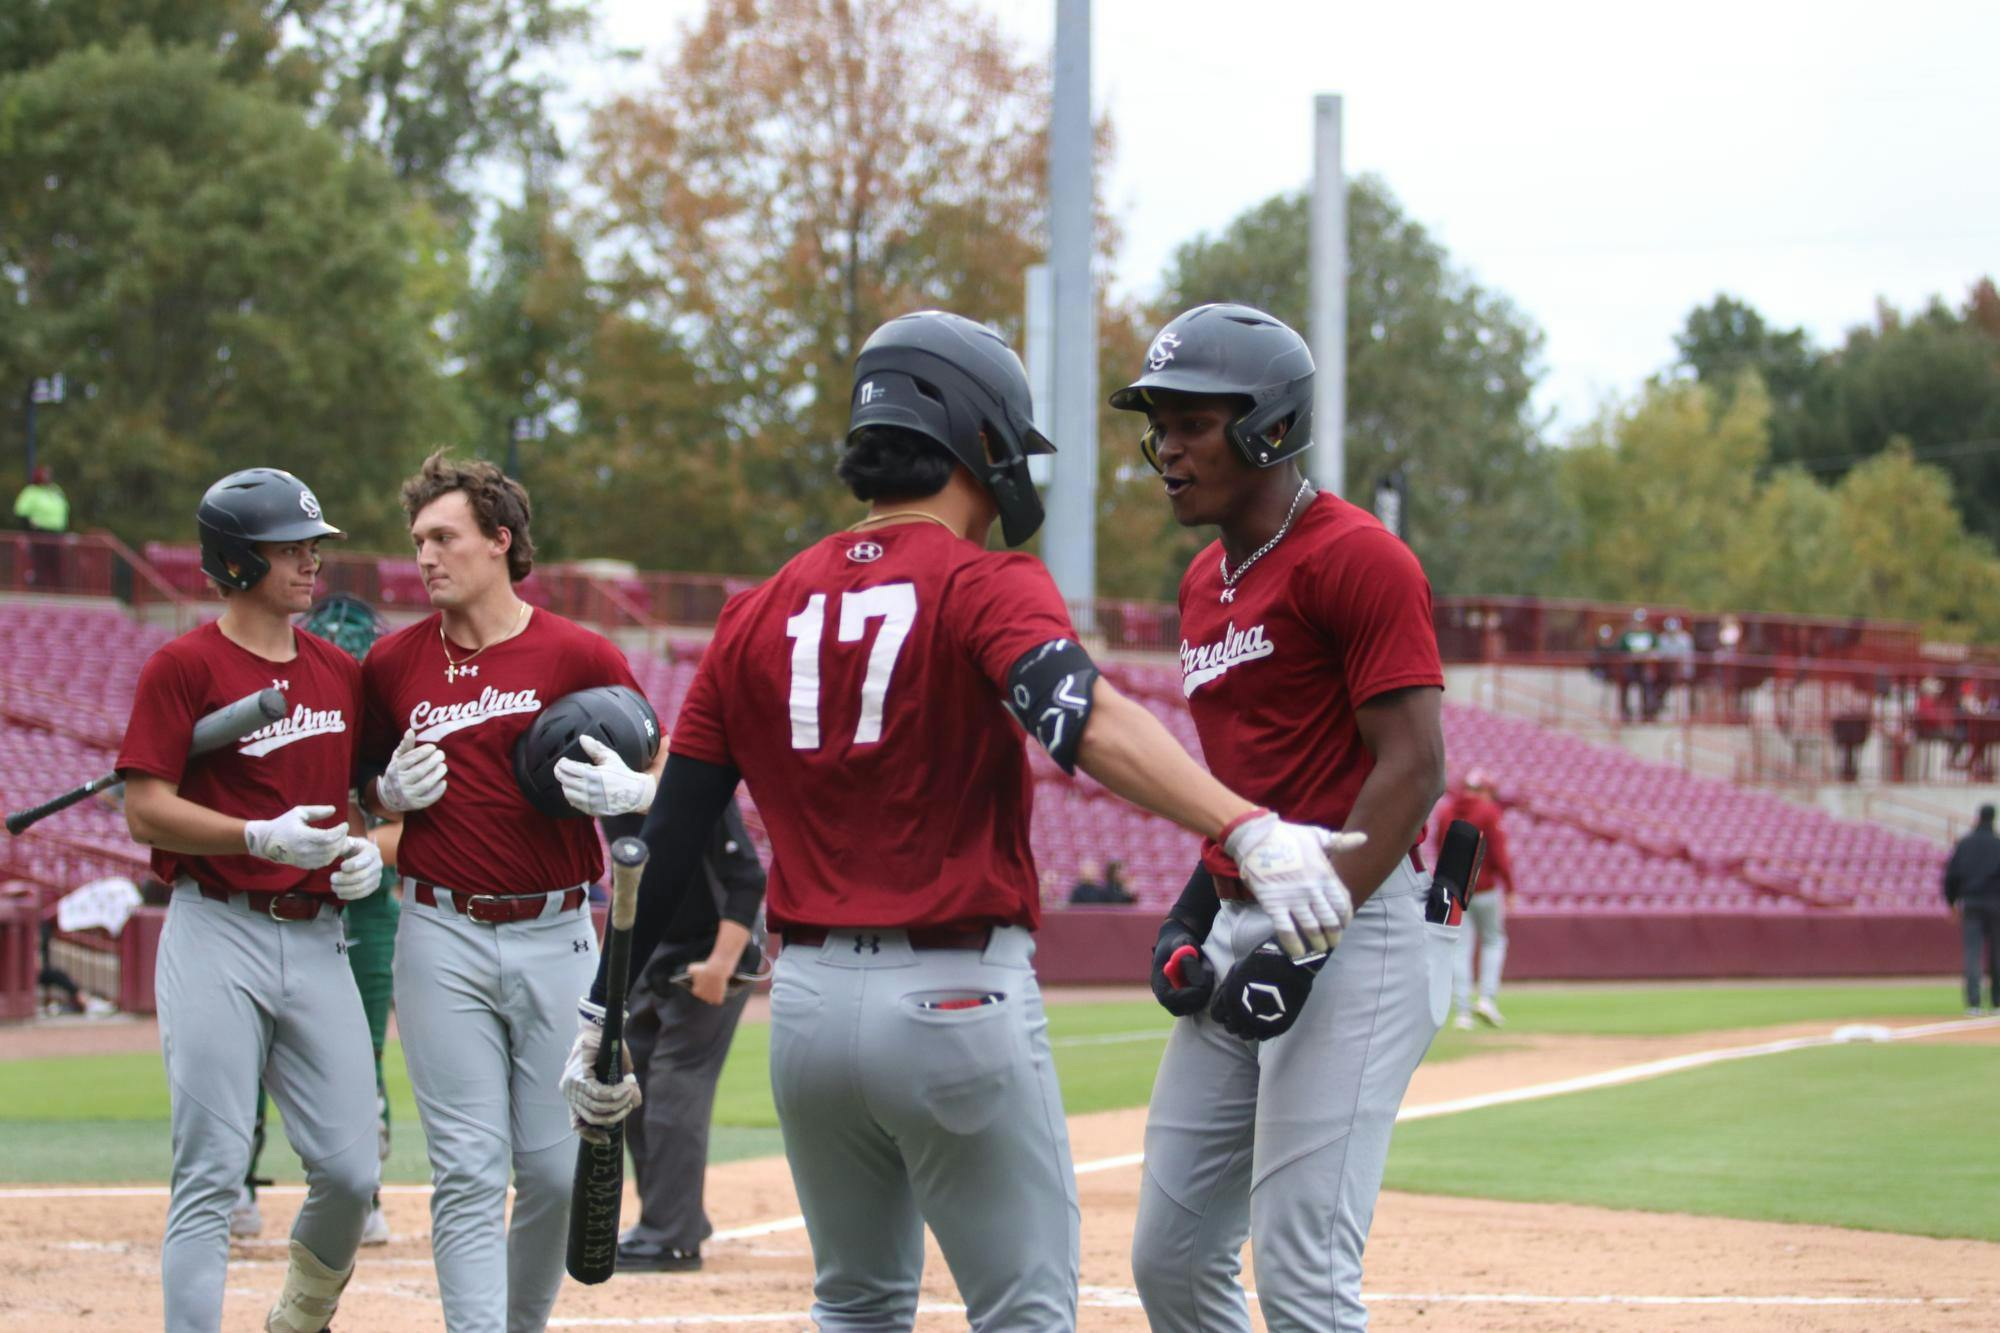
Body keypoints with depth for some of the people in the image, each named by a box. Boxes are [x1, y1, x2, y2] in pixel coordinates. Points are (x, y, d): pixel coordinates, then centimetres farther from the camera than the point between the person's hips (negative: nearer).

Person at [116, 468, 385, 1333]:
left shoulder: (342, 672, 14)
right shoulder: (184, 667, -3)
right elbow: (144, 809, -9)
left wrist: (371, 848, 1)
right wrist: (262, 838, -20)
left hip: (318, 940, 5)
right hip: (218, 942, -5)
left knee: (351, 1173, 1)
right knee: (212, 1175, -8)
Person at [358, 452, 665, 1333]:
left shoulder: (580, 657, -1)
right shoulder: (393, 664, 7)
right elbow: (366, 784, 21)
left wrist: (626, 791, -17)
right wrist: (392, 794, -2)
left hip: (556, 937, -1)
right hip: (442, 938, 1)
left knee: (557, 1169, 2)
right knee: (468, 1170, -4)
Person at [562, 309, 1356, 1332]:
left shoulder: (762, 614, 9)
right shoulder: (988, 586, -7)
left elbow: (668, 836, 10)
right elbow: (1081, 718, -28)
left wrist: (607, 1015, 18)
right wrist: (1246, 828, -40)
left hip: (809, 1005, 6)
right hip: (959, 1001, -6)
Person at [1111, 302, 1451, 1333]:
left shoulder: (1356, 558, -10)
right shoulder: (1206, 581, 18)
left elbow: (1411, 767, -16)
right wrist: (1197, 907, 11)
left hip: (1357, 929, -10)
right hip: (1240, 929, 10)